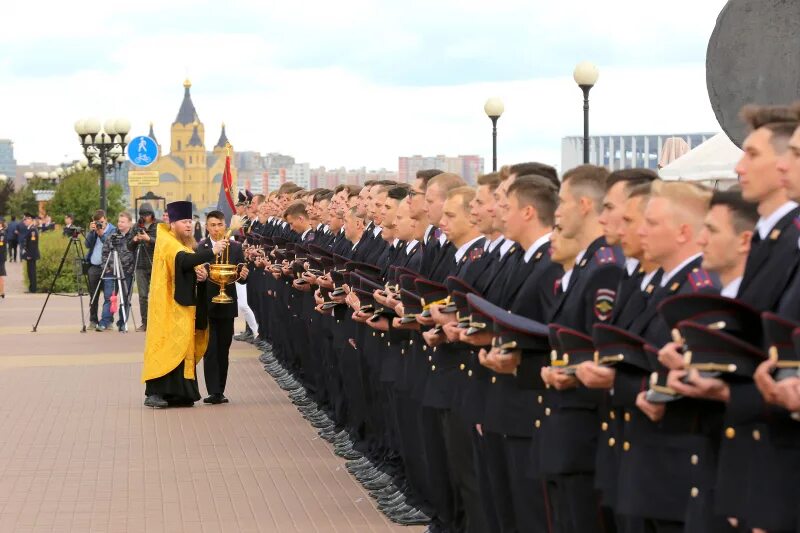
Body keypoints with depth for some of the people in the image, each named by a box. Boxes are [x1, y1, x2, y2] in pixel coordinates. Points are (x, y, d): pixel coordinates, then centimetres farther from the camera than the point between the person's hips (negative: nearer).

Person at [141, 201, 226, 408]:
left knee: (182, 347, 7)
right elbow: (183, 260, -31)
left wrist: (201, 273, -4)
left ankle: (177, 393, 9)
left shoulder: (187, 244, 18)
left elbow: (190, 267, 20)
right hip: (169, 307, -9)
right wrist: (211, 251, -37)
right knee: (169, 346, -13)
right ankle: (155, 393, -13)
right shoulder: (167, 243, -13)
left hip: (184, 305, 9)